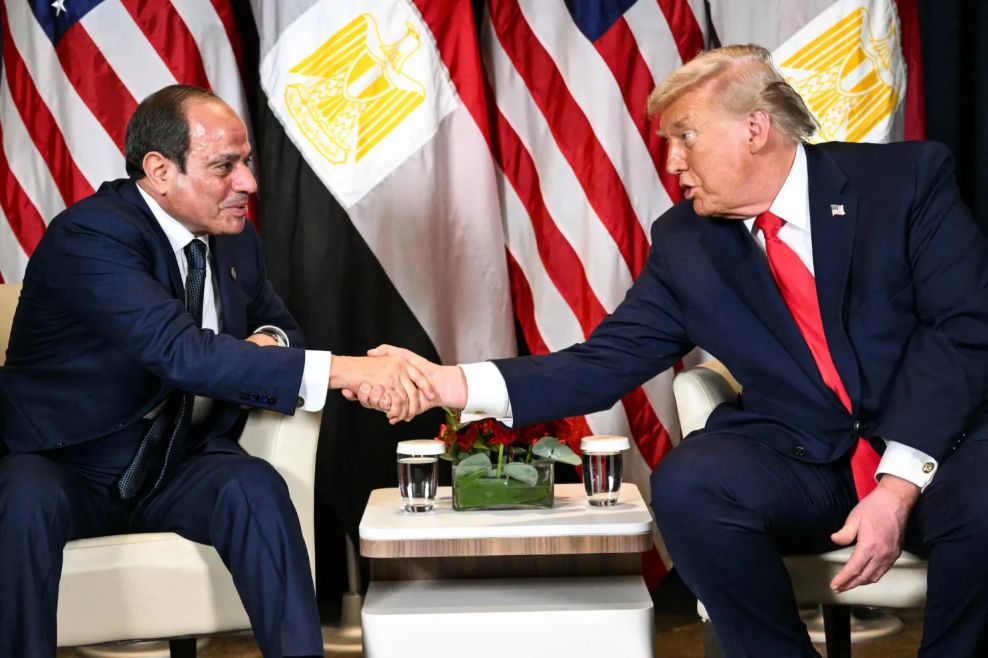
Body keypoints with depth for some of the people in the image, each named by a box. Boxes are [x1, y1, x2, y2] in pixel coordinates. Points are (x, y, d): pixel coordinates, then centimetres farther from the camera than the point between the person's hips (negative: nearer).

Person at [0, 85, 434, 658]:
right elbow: (181, 350, -35)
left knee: (254, 486, -27)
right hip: (68, 468, -4)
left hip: (180, 468, 5)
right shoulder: (88, 236, -22)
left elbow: (277, 325, 19)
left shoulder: (236, 239, 2)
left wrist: (268, 342, -10)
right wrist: (344, 369, -42)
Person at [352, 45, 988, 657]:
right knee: (687, 482, -28)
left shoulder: (909, 178, -5)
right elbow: (605, 363, 1)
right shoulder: (685, 242, 3)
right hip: (803, 465, 2)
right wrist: (456, 383, -14)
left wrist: (900, 481, -23)